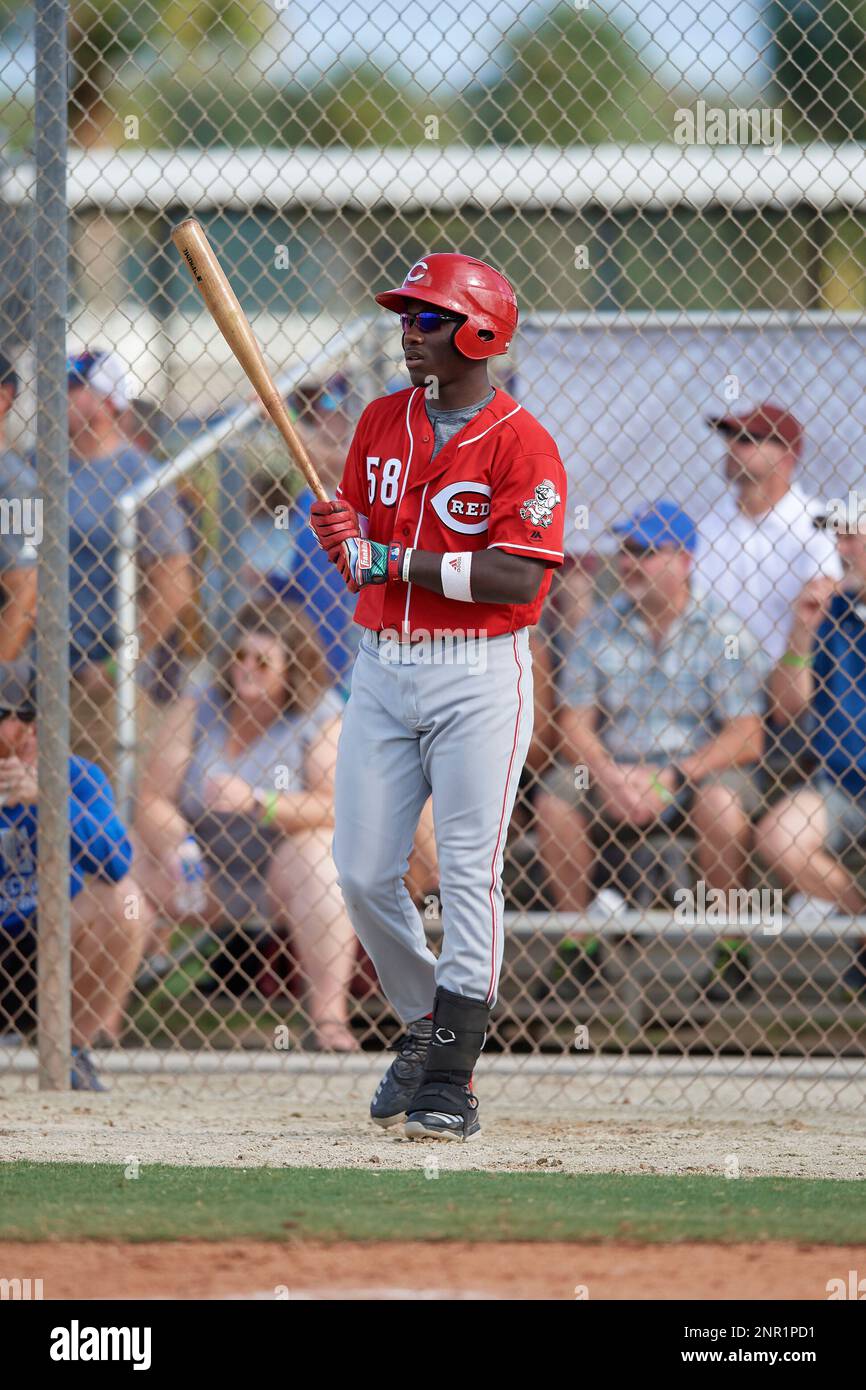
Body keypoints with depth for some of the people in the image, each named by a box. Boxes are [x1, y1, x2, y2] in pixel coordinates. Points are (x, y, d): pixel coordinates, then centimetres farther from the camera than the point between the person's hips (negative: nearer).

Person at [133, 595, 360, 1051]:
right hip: (207, 881, 3)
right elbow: (152, 800, -9)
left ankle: (329, 1015, -39)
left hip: (281, 878, -2)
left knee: (316, 852, -33)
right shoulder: (196, 711, 0)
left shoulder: (323, 718, -7)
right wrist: (174, 849, -30)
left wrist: (258, 803, -34)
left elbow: (337, 806, -20)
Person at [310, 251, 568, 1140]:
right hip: (382, 666, 6)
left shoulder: (519, 442, -9)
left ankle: (451, 1080, -6)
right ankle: (427, 1025, 24)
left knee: (468, 873, -8)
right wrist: (340, 539, -8)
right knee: (362, 873, 3)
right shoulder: (381, 423, 12)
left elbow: (519, 578, -18)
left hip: (478, 674, -6)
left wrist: (393, 560, -21)